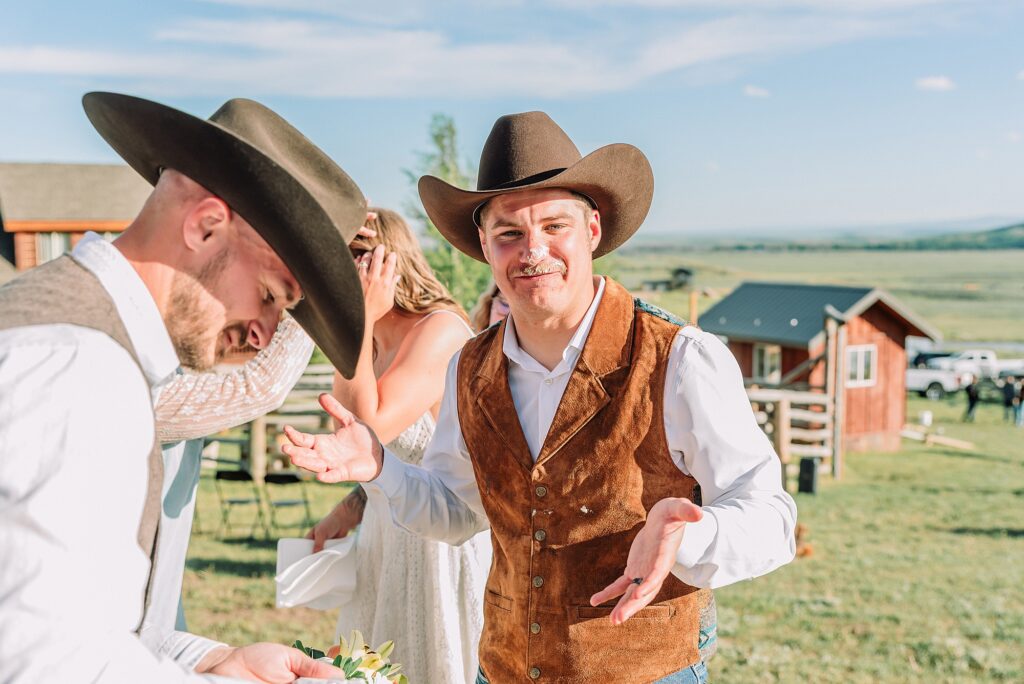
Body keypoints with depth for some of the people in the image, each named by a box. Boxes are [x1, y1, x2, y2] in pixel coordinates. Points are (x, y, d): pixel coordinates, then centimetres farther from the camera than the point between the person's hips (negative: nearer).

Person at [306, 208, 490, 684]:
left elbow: (365, 431, -28)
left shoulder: (440, 331, -20)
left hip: (443, 544, -8)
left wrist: (360, 320, -23)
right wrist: (352, 507, 2)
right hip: (387, 538, 8)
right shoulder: (377, 342, 6)